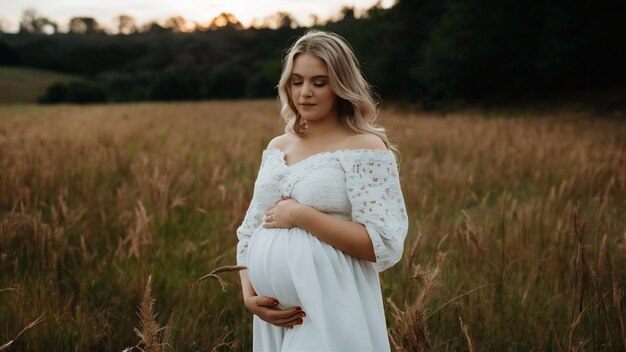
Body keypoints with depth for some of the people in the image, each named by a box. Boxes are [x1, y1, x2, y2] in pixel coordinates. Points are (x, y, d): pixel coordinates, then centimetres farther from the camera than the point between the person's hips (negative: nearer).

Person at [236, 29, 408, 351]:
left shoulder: (365, 148, -8)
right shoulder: (277, 148, 10)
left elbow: (384, 244, -17)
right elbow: (249, 232, 13)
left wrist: (301, 216, -17)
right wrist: (249, 295, -2)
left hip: (331, 315, -6)